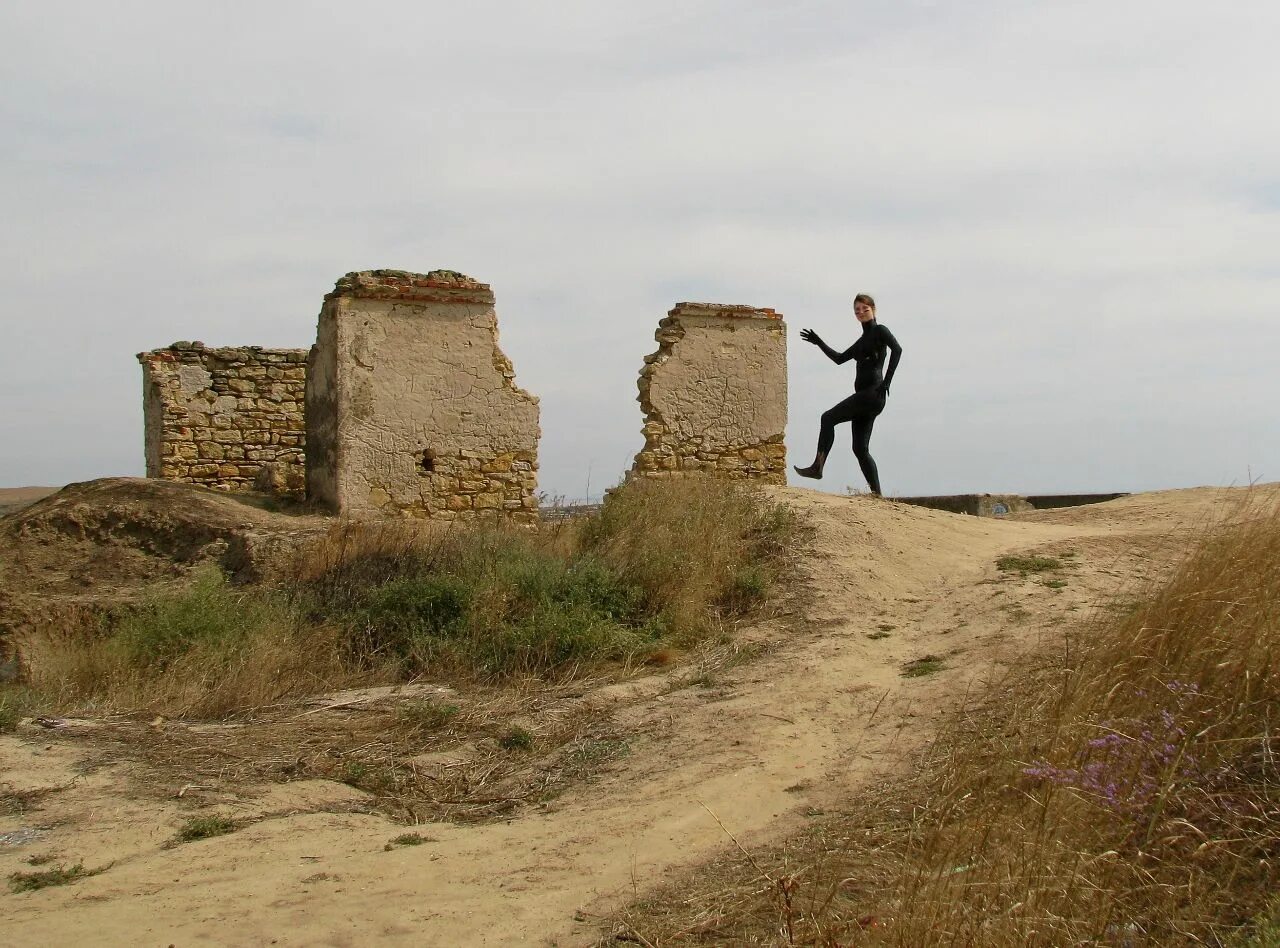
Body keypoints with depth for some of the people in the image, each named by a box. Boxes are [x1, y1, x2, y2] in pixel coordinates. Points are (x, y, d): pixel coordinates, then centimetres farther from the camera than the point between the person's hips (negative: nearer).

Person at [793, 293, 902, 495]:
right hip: (864, 396, 9)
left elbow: (897, 349, -16)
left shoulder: (879, 331, 1)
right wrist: (818, 342, 27)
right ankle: (876, 492, 1)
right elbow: (840, 358, 32)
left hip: (873, 393, -9)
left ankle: (817, 467, -19)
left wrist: (887, 381, -22)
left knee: (828, 418, -15)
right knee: (860, 448, 4)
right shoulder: (863, 340, 25)